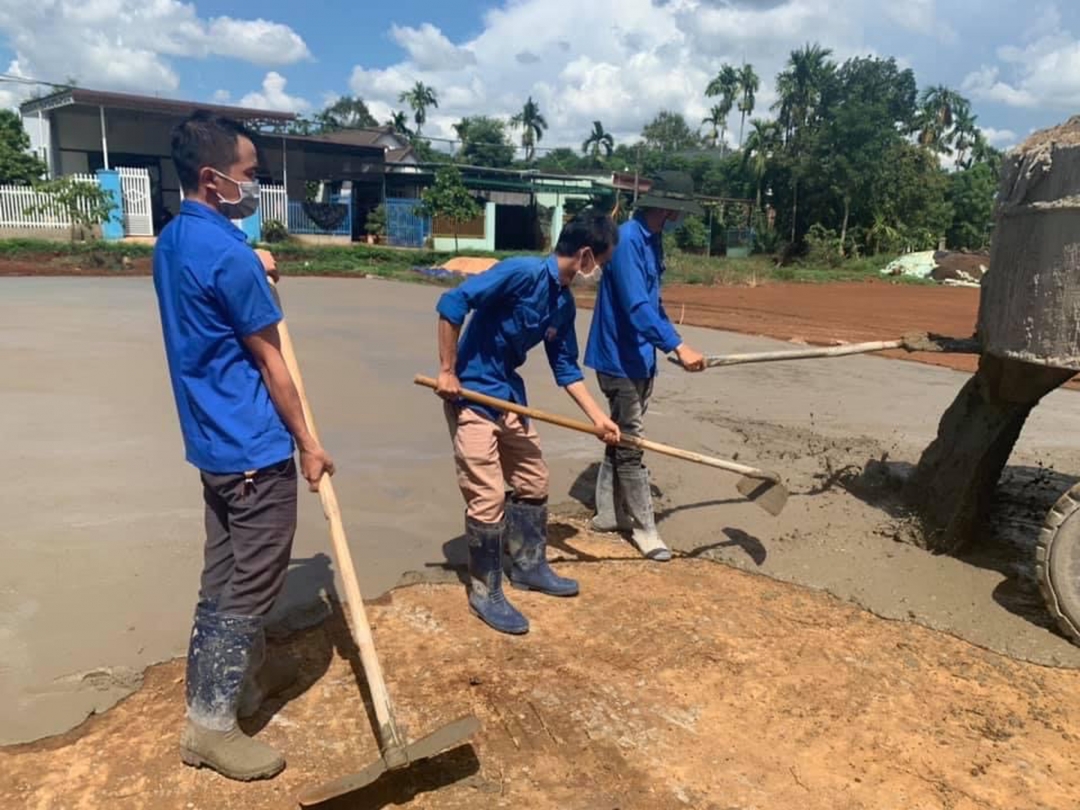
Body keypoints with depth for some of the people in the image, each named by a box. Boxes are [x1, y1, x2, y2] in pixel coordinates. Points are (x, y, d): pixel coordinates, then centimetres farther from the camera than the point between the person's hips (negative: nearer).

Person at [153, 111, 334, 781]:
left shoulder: (174, 242, 10)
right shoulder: (227, 252, -19)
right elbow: (269, 361, -15)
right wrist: (307, 443, -7)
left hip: (214, 440, 10)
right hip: (253, 447, -9)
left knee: (229, 573, 20)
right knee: (252, 583, 1)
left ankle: (251, 671, 37)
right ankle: (211, 723, 12)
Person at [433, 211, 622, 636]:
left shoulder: (564, 304, 5)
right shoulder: (523, 272, -21)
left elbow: (566, 368, 13)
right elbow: (452, 303, -26)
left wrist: (598, 417, 9)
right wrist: (447, 371, -22)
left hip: (509, 396, 9)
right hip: (470, 394, -9)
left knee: (533, 480, 17)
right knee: (488, 497, -5)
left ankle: (529, 565, 35)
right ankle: (485, 592, 12)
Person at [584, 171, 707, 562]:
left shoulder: (652, 240, 11)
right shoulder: (627, 240, -19)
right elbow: (636, 307, -29)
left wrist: (671, 345, 22)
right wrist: (677, 346, -35)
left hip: (639, 357, 10)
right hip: (620, 359, -10)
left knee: (621, 440, 17)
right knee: (629, 445, -1)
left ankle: (609, 513, 29)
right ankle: (644, 528, 9)